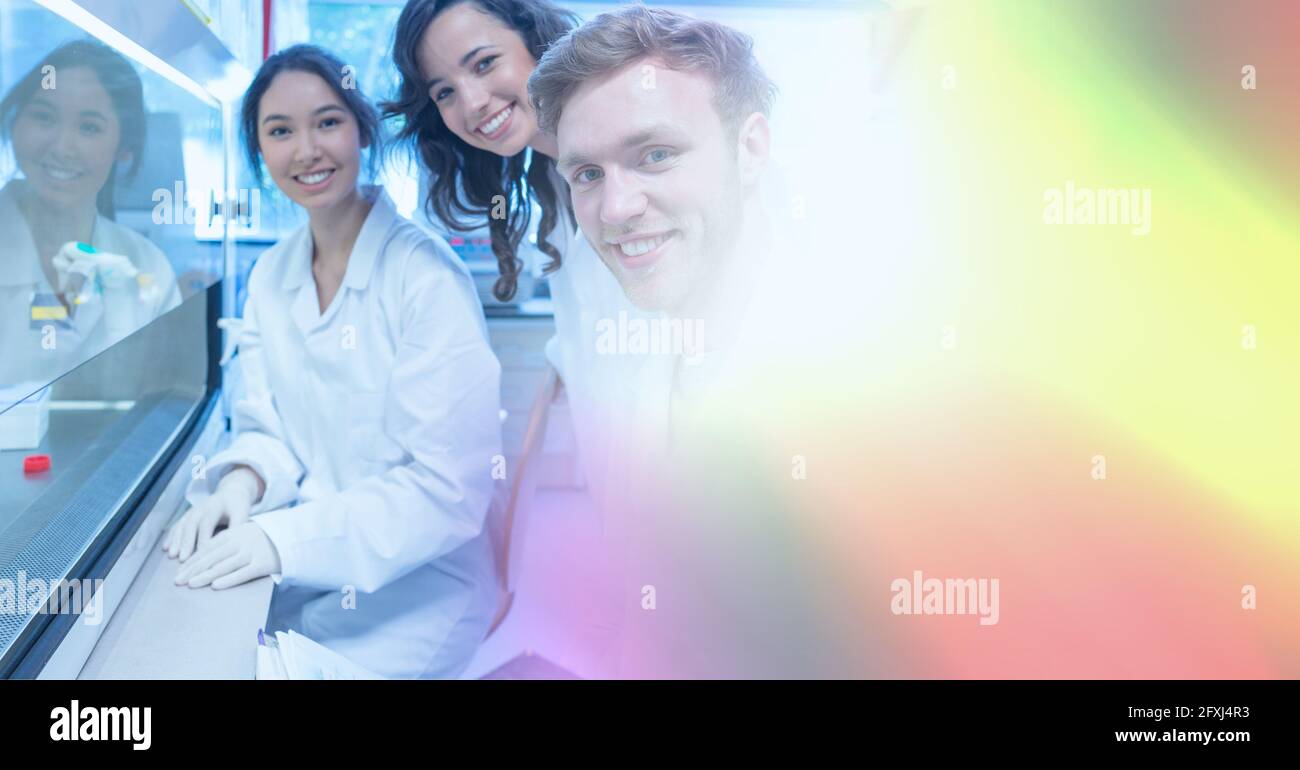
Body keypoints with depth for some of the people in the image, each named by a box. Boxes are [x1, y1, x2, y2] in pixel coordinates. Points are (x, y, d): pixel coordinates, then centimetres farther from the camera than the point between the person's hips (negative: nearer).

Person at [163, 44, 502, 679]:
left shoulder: (426, 272, -17)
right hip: (303, 583, 6)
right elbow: (270, 428, 8)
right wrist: (244, 481, -15)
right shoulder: (269, 277, 4)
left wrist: (288, 539, -28)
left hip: (411, 595, -5)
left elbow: (450, 483, -21)